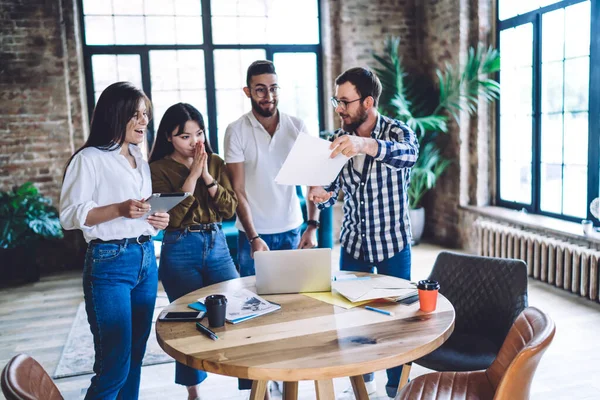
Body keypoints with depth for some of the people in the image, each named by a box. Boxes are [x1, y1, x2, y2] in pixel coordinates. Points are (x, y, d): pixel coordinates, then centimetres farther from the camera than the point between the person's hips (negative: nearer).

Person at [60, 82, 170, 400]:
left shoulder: (140, 159, 15)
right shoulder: (89, 159, -8)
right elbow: (70, 215, -12)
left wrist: (158, 220, 5)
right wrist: (119, 210, -24)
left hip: (146, 259, 7)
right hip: (110, 263, -7)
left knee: (136, 355, 13)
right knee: (115, 364, -4)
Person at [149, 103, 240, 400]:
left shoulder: (215, 163, 6)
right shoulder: (158, 169, -4)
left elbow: (229, 209, -1)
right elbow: (170, 217, -15)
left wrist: (207, 176, -11)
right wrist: (192, 175, -15)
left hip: (217, 245, 3)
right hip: (180, 252, -3)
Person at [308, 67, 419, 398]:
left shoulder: (397, 132, -13)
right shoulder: (338, 140, -1)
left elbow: (408, 154, -37)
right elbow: (332, 189, 2)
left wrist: (367, 144, -55)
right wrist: (320, 195, -22)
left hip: (392, 243, -3)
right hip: (352, 243, 4)